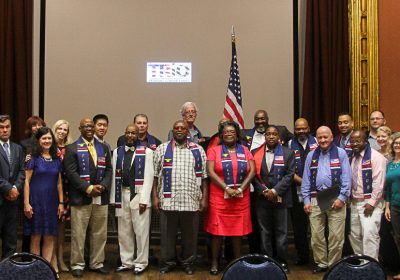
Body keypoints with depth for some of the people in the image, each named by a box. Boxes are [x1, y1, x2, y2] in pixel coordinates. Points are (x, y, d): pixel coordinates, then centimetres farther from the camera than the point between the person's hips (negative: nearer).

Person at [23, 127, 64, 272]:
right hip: (36, 201, -4)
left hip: (52, 202, 4)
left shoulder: (56, 160, 9)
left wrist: (61, 203, 7)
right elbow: (27, 181, -4)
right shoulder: (33, 158, -2)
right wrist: (26, 203, -11)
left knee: (50, 237, 4)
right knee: (36, 237, 2)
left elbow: (59, 183, 11)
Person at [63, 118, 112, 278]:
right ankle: (77, 265, 12)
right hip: (80, 198, -4)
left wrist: (102, 186, -7)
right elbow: (71, 173, -8)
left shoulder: (103, 148, 14)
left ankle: (97, 263, 20)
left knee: (99, 234, 9)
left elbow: (109, 170, 10)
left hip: (101, 197, 4)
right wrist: (89, 188, -15)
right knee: (78, 233, 1)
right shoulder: (72, 149, 0)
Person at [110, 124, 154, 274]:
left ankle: (141, 262, 13)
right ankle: (127, 262, 22)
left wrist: (144, 199, -11)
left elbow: (149, 176, -7)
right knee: (124, 231, 10)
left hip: (139, 194, -4)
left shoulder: (146, 152, -3)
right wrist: (113, 198, 3)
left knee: (141, 230, 1)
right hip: (123, 194, 4)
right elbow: (114, 176, 7)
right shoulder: (117, 152, 9)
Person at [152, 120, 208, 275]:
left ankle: (187, 262, 24)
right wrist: (155, 197, -1)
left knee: (190, 235, 8)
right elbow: (155, 175, 5)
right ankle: (167, 262, 22)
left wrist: (204, 198, 2)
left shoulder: (198, 150, 7)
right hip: (167, 201, 0)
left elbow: (203, 177, 7)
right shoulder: (162, 149, 6)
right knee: (167, 234, 7)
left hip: (191, 202, 1)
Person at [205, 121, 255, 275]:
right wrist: (227, 189, -14)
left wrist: (241, 189, -9)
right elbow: (210, 172, -7)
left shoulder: (245, 150, 10)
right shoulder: (214, 150, 2)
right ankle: (214, 262, 10)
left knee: (238, 231, 7)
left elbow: (252, 171, 3)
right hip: (219, 197, -2)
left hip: (241, 198, 2)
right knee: (217, 230, 0)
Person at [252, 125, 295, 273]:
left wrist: (275, 191, -12)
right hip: (262, 199, 1)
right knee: (265, 232, 6)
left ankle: (282, 262, 13)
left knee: (281, 232, 3)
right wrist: (263, 191, -10)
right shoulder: (256, 153, 7)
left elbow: (289, 175, -4)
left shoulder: (288, 153, 4)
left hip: (281, 199, -1)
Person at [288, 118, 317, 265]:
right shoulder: (290, 145, 5)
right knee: (299, 226, 9)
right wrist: (302, 181, -13)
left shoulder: (316, 143, 4)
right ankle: (302, 256, 22)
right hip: (297, 193, 1)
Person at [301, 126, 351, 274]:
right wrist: (306, 200, 4)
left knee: (336, 236, -1)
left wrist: (342, 198, -10)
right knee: (316, 235, 4)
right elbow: (306, 179, 11)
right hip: (315, 199, 3)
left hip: (335, 199, -3)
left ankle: (334, 264, 12)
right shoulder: (311, 155, 13)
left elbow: (346, 178, -2)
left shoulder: (341, 153, 3)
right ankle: (321, 263, 18)